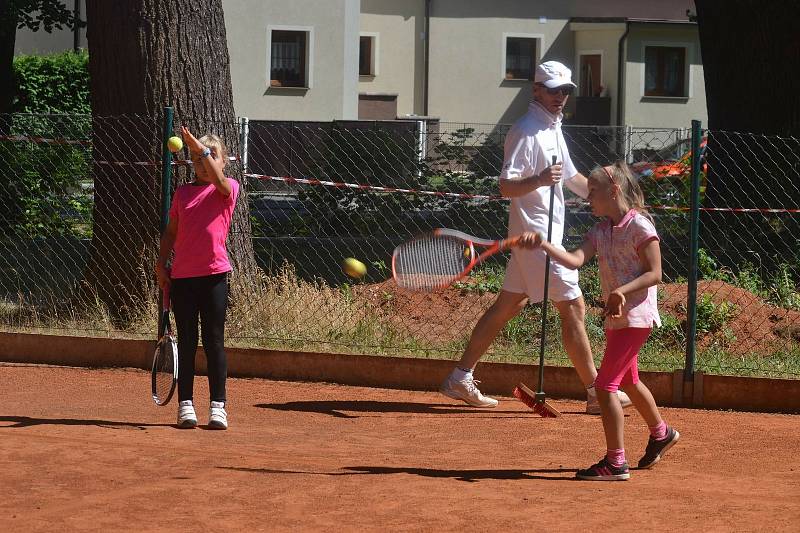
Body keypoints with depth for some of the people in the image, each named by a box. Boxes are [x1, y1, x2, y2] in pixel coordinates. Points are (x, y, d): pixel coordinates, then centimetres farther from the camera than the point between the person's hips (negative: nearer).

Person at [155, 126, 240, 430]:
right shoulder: (182, 193, 13)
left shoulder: (228, 189, 2)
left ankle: (218, 406, 3)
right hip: (182, 276, 3)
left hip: (213, 274, -3)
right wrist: (161, 264, 8)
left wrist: (202, 148, -28)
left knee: (214, 342, -1)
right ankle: (185, 405, 8)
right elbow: (171, 232, 18)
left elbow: (218, 179, -22)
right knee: (186, 343, 5)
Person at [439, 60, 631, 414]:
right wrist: (539, 180, -39)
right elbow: (506, 186, -23)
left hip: (546, 233, 10)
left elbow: (571, 177, 29)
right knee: (573, 306, -7)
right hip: (536, 233, -10)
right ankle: (597, 394, -2)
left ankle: (460, 378, 14)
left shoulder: (553, 129, 16)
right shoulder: (527, 132, -15)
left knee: (508, 305, 11)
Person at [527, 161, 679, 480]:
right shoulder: (601, 230, 8)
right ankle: (661, 434, 47)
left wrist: (622, 291, -27)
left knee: (605, 385, -12)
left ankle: (615, 463, -8)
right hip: (615, 318, 9)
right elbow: (575, 260, -7)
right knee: (628, 381, 25)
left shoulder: (639, 226, -14)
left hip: (636, 317, -9)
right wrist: (543, 245, -20)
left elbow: (654, 273, -15)